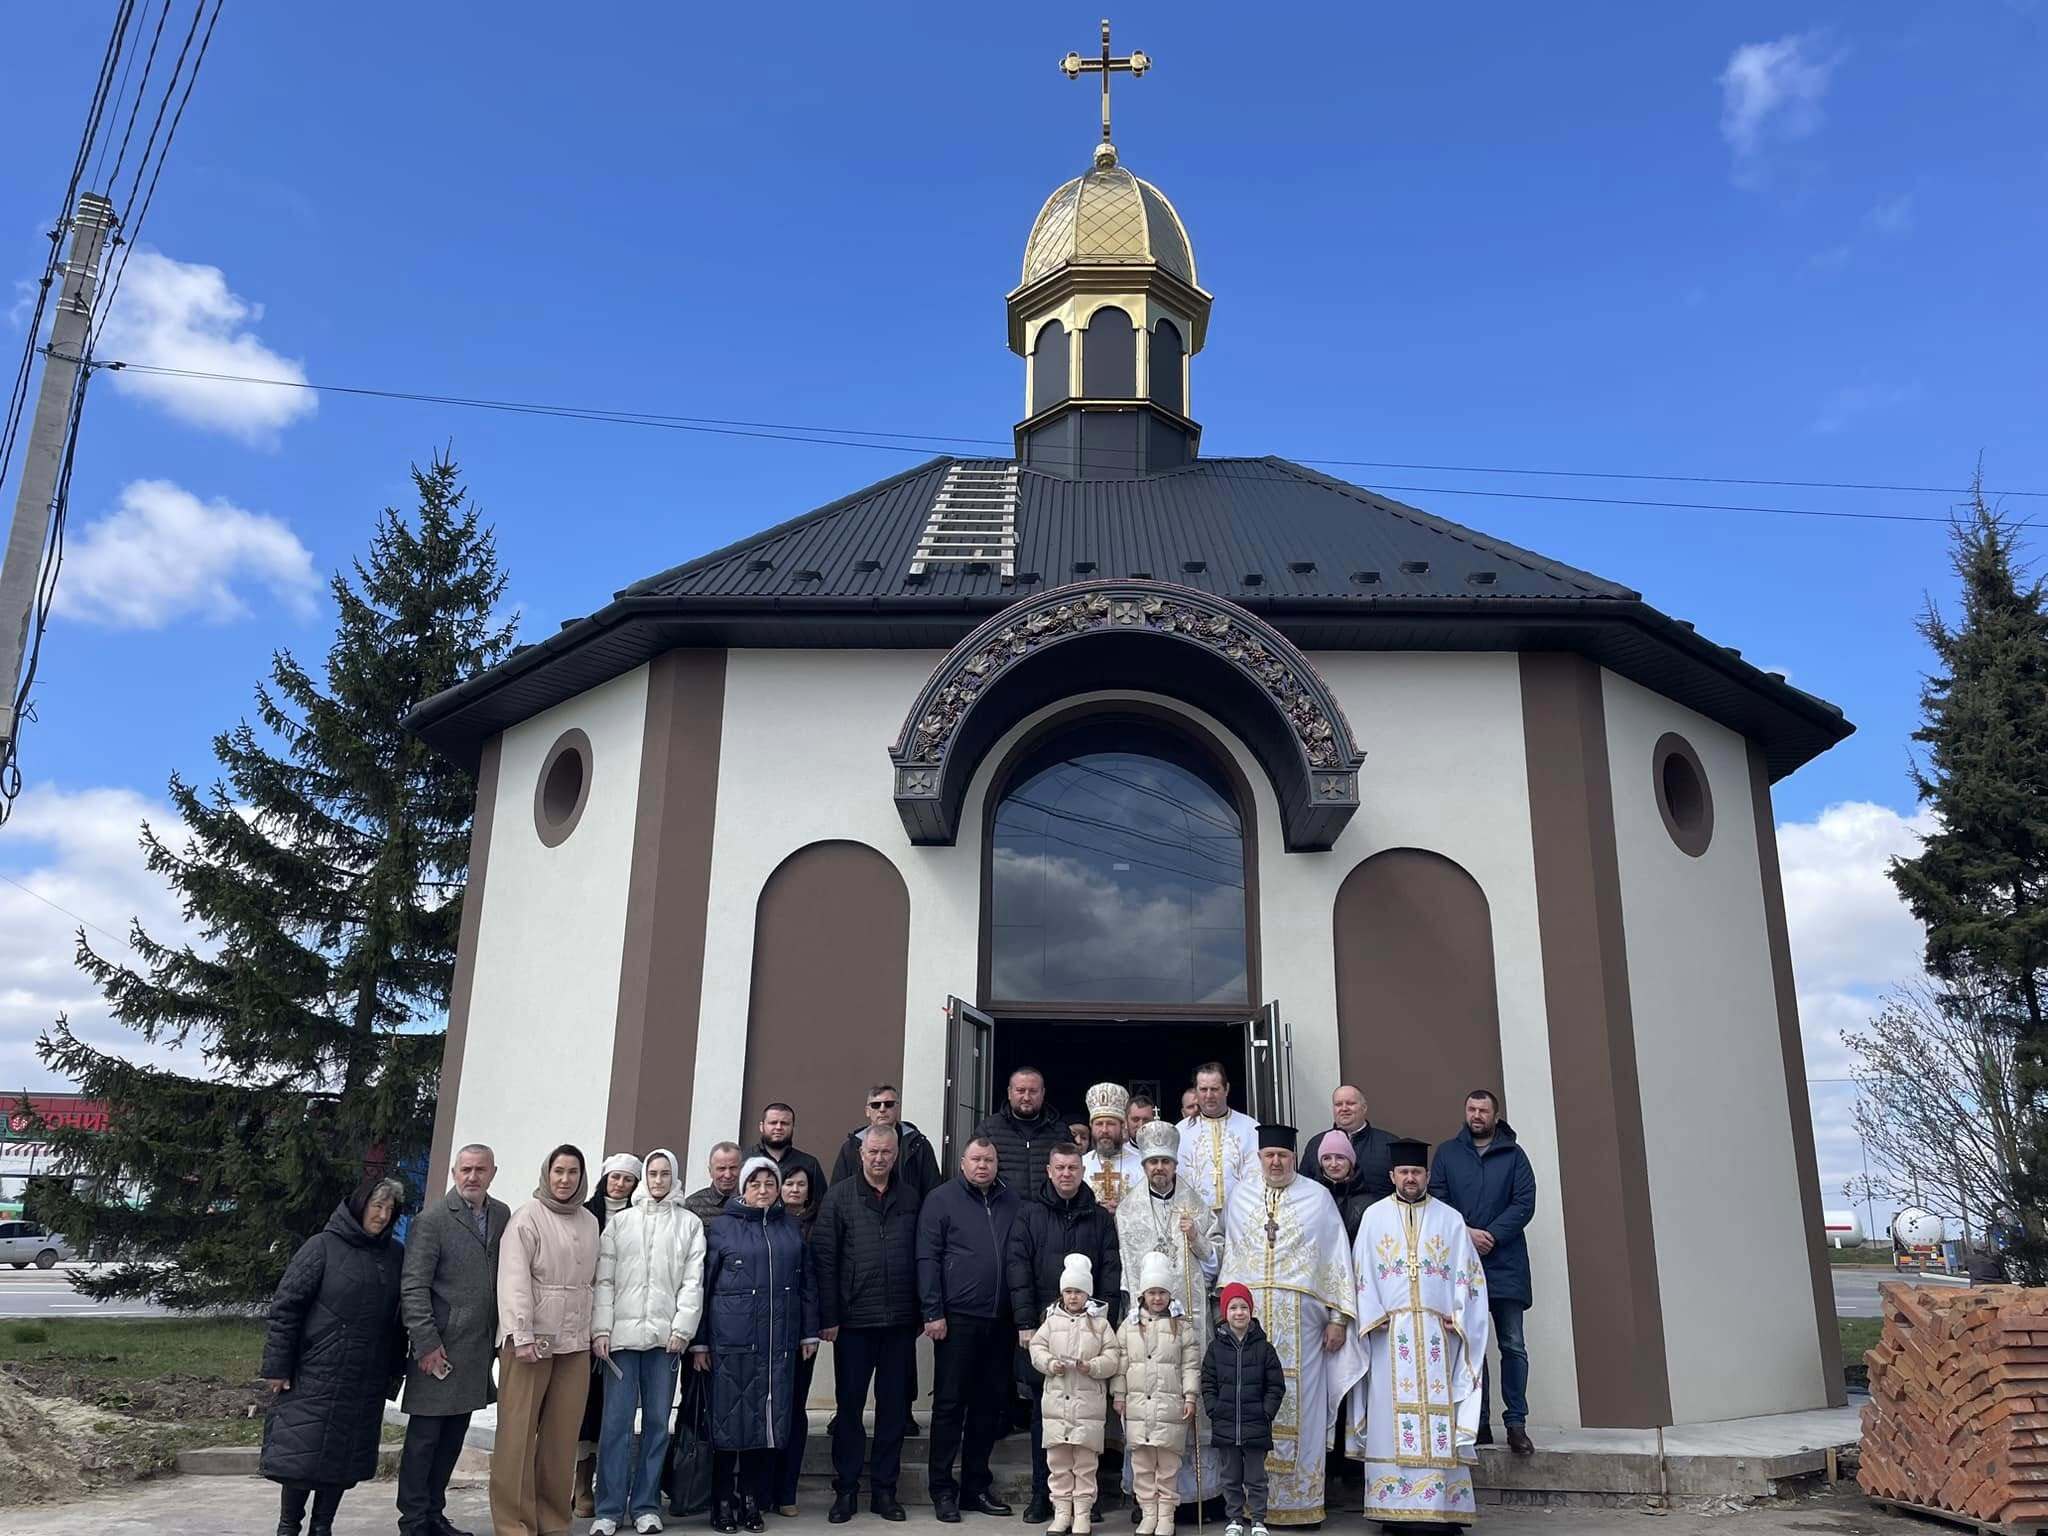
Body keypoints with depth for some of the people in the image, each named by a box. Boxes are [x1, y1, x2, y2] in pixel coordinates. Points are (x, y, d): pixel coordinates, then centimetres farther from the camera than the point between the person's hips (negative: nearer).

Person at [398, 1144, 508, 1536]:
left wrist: (500, 1334, 5)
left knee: (453, 1437, 13)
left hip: (479, 1347, 5)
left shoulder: (502, 1215, 7)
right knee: (424, 1435, 3)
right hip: (440, 1347, -5)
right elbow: (413, 1287, -10)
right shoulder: (431, 1220, -8)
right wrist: (427, 1343, -14)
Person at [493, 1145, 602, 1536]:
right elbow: (514, 1279, -11)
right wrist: (522, 1337, -17)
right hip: (532, 1338, -5)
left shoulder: (590, 1222, 13)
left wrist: (595, 1331, 13)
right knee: (519, 1433, -2)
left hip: (575, 1341, 5)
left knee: (562, 1434, 6)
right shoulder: (527, 1217, -4)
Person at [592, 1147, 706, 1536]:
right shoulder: (620, 1221, 10)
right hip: (622, 1333, 0)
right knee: (616, 1422, -2)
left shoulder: (690, 1223, 8)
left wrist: (682, 1330, -6)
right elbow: (604, 1279, 5)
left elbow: (693, 1280, 3)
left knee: (657, 1422, 4)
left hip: (666, 1336, 0)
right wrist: (600, 1329, -4)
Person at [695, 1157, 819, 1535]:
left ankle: (753, 1500, 16)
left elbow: (807, 1284, 14)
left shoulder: (791, 1229, 11)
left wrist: (809, 1332, 10)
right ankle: (722, 1503, 12)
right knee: (729, 1419, 1)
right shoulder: (721, 1229, 2)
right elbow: (703, 1286, 1)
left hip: (780, 1342, 3)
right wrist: (699, 1341, -2)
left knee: (769, 1420, 5)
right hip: (733, 1341, -3)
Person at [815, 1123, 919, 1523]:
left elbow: (919, 1258, 7)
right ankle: (846, 1488, 19)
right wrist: (828, 1317, -9)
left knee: (894, 1406, 9)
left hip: (899, 1323, 2)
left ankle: (885, 1488, 20)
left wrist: (919, 1311, 3)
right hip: (853, 1321, -2)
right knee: (849, 1405, 7)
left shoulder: (910, 1199, 6)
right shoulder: (839, 1197, -1)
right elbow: (823, 1258, -4)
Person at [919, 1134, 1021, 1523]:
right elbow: (927, 1258, -5)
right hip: (957, 1319, -4)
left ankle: (976, 1486, 22)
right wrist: (933, 1313, -11)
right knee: (949, 1403, 2)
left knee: (990, 1403, 10)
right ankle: (943, 1488, 13)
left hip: (1000, 1322, 4)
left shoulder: (1011, 1202, 10)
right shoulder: (942, 1199, -2)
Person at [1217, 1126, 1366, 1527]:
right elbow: (1230, 1256, 15)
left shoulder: (1317, 1197, 4)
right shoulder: (1241, 1197, 12)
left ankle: (1299, 1500, 7)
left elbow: (1337, 1257, 3)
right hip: (1248, 1314, 2)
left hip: (1300, 1317, -2)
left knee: (1299, 1404, -1)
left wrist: (1338, 1317, -2)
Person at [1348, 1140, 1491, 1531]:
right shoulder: (1374, 1216, 9)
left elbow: (1467, 1275, 7)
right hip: (1390, 1333, 0)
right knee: (1392, 1417, -2)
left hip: (1438, 1334, 0)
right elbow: (1363, 1275, 6)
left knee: (1440, 1417, -2)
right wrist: (1374, 1317, -5)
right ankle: (1394, 1508, 2)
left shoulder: (1450, 1219, 9)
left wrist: (1456, 1317, -5)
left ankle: (1444, 1507, 1)